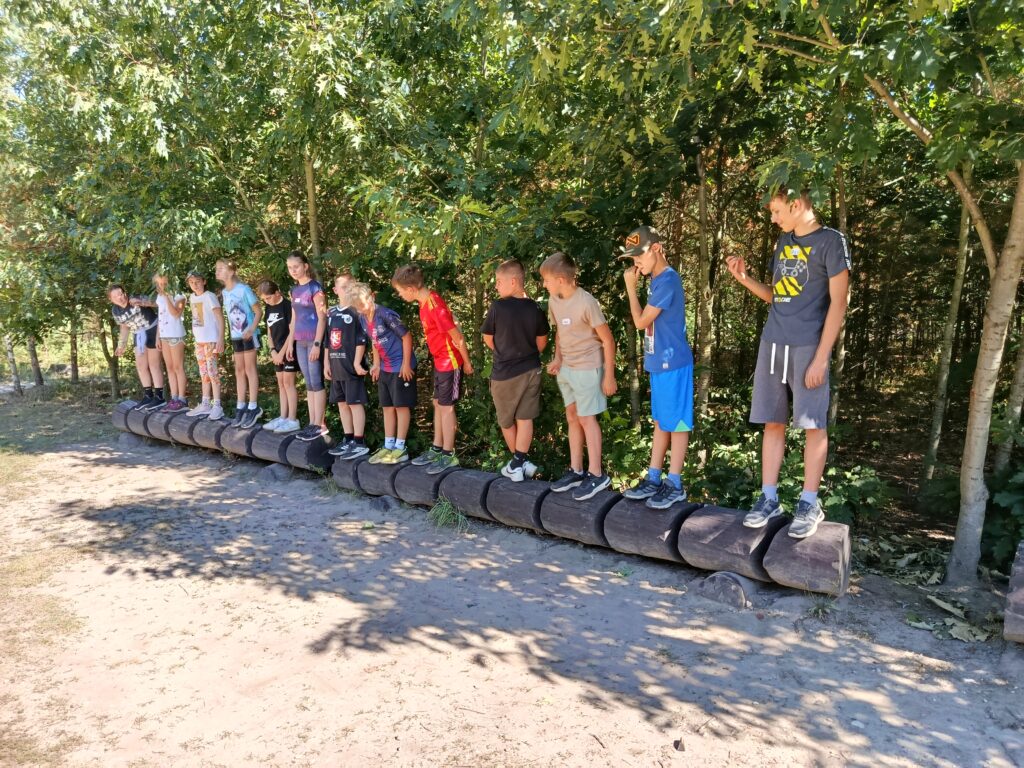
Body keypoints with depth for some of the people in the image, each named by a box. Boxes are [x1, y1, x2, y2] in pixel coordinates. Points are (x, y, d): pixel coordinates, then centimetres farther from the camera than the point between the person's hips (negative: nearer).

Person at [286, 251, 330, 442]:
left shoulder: (315, 287, -8)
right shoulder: (294, 290, 14)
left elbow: (322, 317, -13)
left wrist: (317, 344, -17)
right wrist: (290, 343, 16)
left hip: (314, 341, -7)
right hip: (301, 343, 7)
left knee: (316, 382, -4)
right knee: (308, 384, 9)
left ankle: (320, 425, 0)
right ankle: (312, 423, 13)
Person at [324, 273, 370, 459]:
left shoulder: (357, 312, -7)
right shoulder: (331, 313, 12)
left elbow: (361, 340, -12)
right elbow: (328, 340, 16)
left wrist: (357, 362, -16)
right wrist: (327, 363, 13)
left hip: (352, 366, -7)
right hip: (336, 367, 7)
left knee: (355, 402, -4)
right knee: (342, 402, 12)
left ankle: (359, 443, 1)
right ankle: (348, 439, 22)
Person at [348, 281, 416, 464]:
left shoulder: (385, 315, -20)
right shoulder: (364, 319, 4)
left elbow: (406, 336, -17)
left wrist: (406, 364, -17)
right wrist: (376, 365, 12)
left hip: (400, 368, -8)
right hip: (384, 369, 9)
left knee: (401, 406, 0)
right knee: (387, 407, 12)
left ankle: (400, 449, 7)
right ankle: (388, 447, 21)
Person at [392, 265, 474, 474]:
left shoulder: (435, 307, -26)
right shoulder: (425, 301, 3)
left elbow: (457, 337, -21)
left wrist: (466, 363, -11)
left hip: (450, 363, -9)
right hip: (440, 361, 9)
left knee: (446, 407, -1)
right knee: (438, 404, 15)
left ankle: (448, 455, 10)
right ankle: (437, 449, 26)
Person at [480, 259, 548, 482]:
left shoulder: (497, 307, -15)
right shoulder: (534, 308, -5)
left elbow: (488, 340, -4)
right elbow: (542, 341, 6)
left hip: (504, 372, -3)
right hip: (531, 370, 3)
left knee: (506, 420, 15)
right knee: (525, 418, 9)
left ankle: (518, 463, 24)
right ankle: (520, 462, 4)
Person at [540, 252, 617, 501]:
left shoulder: (587, 303, -21)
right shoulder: (554, 301, 0)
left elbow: (607, 340, -15)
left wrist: (609, 375, -14)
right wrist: (557, 358, 2)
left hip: (587, 368, -7)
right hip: (566, 368, 8)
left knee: (587, 418, -1)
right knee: (572, 417, 13)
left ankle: (596, 475, 10)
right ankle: (576, 470, 24)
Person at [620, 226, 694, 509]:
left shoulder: (667, 280, -18)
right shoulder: (656, 279, 11)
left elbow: (641, 322, -16)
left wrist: (630, 286, -9)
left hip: (672, 363, -9)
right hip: (659, 362, 9)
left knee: (676, 423, 0)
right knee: (661, 422, 14)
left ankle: (674, 485, 9)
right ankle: (654, 478, 23)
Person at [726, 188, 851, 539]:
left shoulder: (831, 241, -4)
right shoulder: (783, 242, 16)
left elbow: (838, 303, -9)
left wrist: (821, 358, -14)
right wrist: (744, 278, 4)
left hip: (807, 346, -6)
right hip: (772, 343, 6)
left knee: (813, 425, 0)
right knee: (773, 423, 7)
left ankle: (809, 503, 9)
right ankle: (769, 498, 13)